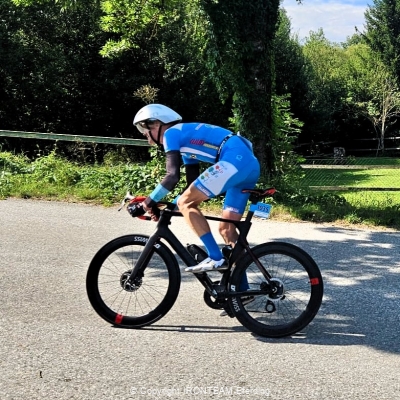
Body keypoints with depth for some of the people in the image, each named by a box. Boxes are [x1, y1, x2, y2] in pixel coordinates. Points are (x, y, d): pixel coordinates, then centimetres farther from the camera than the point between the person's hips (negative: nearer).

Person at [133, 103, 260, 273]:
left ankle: (216, 258, -6)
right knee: (226, 229, 13)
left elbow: (173, 176, -7)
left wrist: (150, 201, 5)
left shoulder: (171, 133, 5)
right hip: (251, 164, 10)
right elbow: (194, 186, 31)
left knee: (185, 203, -2)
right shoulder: (187, 138, 32)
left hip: (234, 160, -10)